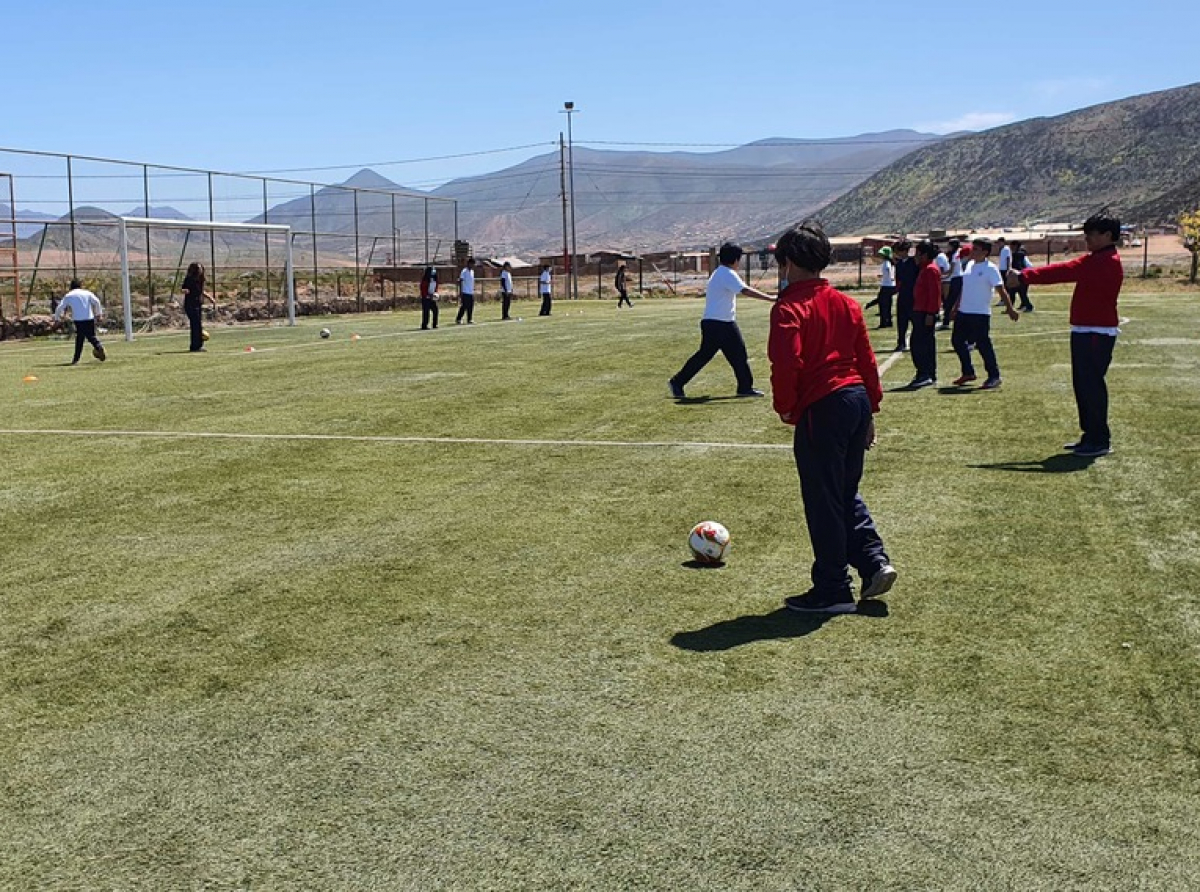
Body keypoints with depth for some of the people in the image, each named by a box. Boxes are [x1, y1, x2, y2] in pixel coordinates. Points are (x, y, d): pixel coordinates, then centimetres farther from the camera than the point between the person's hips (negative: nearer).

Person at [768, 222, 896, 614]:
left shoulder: (790, 307, -10)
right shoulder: (845, 303, 13)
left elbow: (786, 362, -20)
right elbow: (866, 358, 14)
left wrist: (784, 406, -5)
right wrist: (871, 409, 19)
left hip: (821, 409, -8)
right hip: (857, 400, 8)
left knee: (823, 501, 1)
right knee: (846, 493, 21)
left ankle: (833, 591, 8)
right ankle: (874, 562, 11)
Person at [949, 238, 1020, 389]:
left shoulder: (990, 269, -11)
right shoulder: (970, 265, 12)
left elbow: (1001, 290, -16)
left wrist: (1010, 309, -24)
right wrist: (956, 307, 23)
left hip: (980, 314, -8)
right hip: (963, 312, 8)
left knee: (983, 345, -6)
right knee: (957, 340, 11)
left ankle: (994, 376, 5)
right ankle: (968, 372, 24)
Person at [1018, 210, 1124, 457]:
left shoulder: (1108, 262, -17)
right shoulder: (1095, 260, 16)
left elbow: (1065, 271, -22)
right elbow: (1067, 271, 7)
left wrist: (1025, 276, -22)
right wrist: (1026, 276, -5)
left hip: (1097, 334, -10)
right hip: (1084, 332, 10)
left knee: (1092, 384, -6)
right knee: (1083, 384, 14)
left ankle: (1100, 441, 1)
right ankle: (1090, 436, 22)